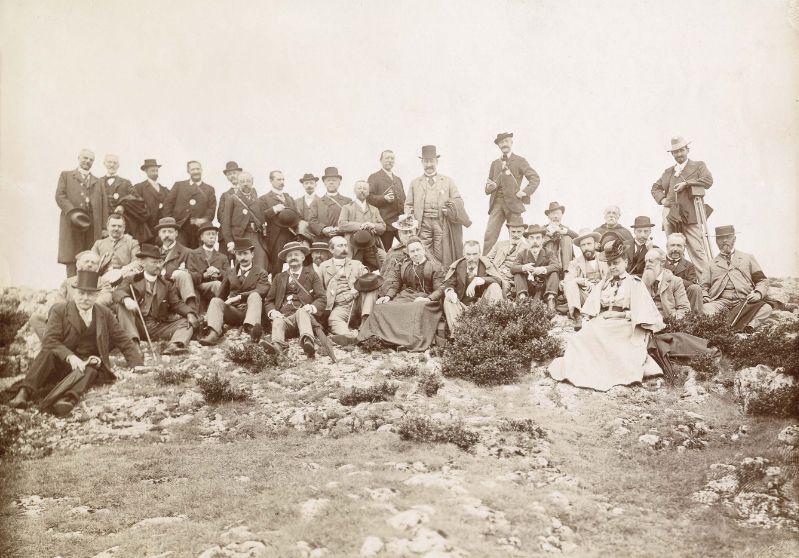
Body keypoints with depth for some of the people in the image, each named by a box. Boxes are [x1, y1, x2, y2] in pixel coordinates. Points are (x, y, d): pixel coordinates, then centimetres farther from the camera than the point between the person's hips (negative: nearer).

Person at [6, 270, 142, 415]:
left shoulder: (105, 314, 10)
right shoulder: (59, 310, 1)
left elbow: (125, 342, 11)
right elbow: (49, 340, -12)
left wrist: (139, 367, -4)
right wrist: (70, 357, -30)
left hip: (91, 363, 1)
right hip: (62, 362, 0)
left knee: (90, 370, -34)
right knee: (48, 352, -31)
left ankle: (69, 399, -61)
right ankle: (25, 391, -44)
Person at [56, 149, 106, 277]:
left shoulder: (98, 182, 25)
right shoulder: (66, 175, 16)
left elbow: (104, 205, 16)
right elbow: (59, 196, 2)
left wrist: (104, 227, 4)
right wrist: (72, 211, -14)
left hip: (93, 225, 2)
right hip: (72, 223, -2)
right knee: (71, 260, -6)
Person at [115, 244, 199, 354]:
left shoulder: (167, 284, 16)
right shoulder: (132, 280, 9)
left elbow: (176, 303, 7)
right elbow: (118, 292, -8)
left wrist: (190, 313, -15)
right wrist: (126, 300, -34)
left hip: (159, 327, 2)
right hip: (137, 326, -2)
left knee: (187, 323, -15)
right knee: (122, 305, -22)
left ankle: (174, 345, -44)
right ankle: (133, 341, -35)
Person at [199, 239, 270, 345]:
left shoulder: (261, 273, 10)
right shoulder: (230, 273, 23)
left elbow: (261, 291, -10)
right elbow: (220, 295, 20)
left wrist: (239, 297, -21)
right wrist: (210, 312, 4)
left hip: (250, 310, -3)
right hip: (232, 311, 3)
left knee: (254, 296, -31)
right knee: (215, 301, -21)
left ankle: (251, 328, -59)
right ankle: (214, 333, -47)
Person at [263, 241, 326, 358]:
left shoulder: (311, 274, 19)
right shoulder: (279, 277, 27)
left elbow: (321, 298, 10)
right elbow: (268, 301, 23)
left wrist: (312, 307, -13)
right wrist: (272, 312, -1)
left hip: (304, 314, -2)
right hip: (283, 317, 2)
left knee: (301, 312, -36)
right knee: (277, 322, -32)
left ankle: (307, 341, -65)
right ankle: (277, 345, -62)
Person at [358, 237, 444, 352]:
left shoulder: (434, 266, 8)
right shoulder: (404, 267, 25)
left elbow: (440, 289, -2)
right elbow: (395, 284, 22)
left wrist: (428, 299, -21)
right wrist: (387, 296, 0)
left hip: (424, 298, -4)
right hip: (405, 297, 5)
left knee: (418, 309, -41)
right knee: (381, 307, -23)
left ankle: (413, 341, -47)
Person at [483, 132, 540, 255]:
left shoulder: (520, 161, 8)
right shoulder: (495, 163, 22)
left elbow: (535, 179, 1)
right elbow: (488, 189, 25)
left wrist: (524, 192, -9)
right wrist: (490, 187, 2)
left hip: (513, 203, -3)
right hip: (496, 203, 3)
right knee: (489, 235, -10)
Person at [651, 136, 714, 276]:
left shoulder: (698, 166, 12)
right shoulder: (668, 172, 23)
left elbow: (708, 181, -4)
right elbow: (655, 187, 29)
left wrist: (686, 183, -9)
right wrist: (662, 199, 9)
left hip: (691, 215, -4)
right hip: (671, 216, 4)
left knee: (697, 249, -13)